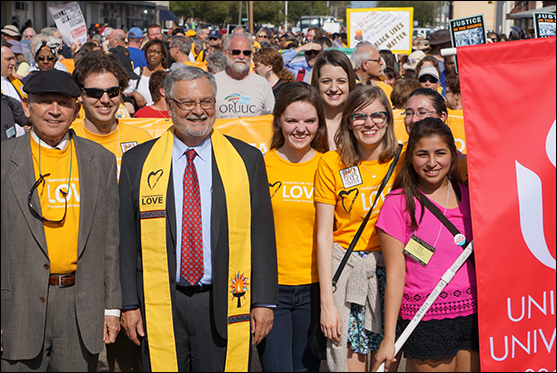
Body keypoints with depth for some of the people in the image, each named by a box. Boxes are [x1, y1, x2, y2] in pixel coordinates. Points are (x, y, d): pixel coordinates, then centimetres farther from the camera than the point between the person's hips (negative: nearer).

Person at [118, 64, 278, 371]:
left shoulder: (247, 159, 5)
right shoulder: (138, 162, 5)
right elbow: (127, 239, 5)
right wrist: (130, 304, 2)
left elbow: (262, 234, 4)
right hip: (160, 304, 0)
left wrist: (264, 301, 0)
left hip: (224, 304, 0)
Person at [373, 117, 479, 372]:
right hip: (426, 319, -3)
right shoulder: (398, 202, -5)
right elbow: (395, 272, -7)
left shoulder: (467, 195, 7)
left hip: (473, 313, 4)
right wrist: (389, 338, -10)